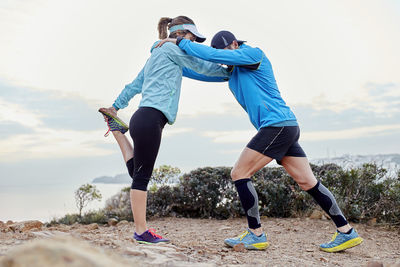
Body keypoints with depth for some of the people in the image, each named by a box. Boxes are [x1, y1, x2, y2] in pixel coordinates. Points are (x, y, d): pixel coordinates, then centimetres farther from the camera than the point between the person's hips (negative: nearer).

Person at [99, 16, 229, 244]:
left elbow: (134, 86, 29)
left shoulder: (157, 55, 28)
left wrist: (115, 108, 32)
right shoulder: (171, 48, 2)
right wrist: (230, 72, 18)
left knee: (138, 173, 13)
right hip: (150, 119, -9)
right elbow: (201, 66, 4)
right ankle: (141, 231, -2)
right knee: (142, 176, -6)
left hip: (144, 119, 9)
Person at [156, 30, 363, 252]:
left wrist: (180, 42, -2)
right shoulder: (232, 71, 23)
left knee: (239, 174, -7)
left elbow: (212, 55, -10)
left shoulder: (254, 54, -2)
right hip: (287, 128, 10)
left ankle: (256, 235, -2)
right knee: (308, 183, 7)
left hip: (277, 124, -10)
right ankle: (346, 233, 10)